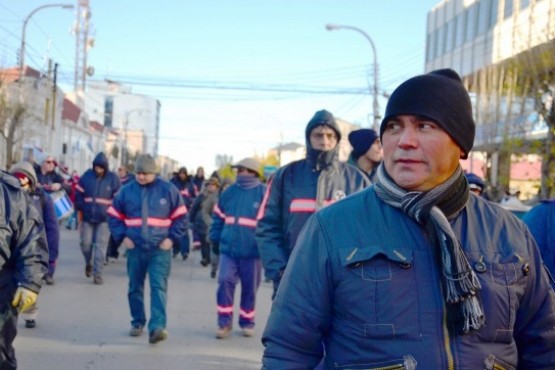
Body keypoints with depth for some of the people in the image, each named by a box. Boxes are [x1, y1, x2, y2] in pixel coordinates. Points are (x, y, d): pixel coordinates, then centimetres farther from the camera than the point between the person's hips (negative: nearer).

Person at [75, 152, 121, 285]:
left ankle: (97, 274, -1)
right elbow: (79, 194, 8)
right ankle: (88, 263, 34)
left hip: (104, 219, -2)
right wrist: (80, 209, 4)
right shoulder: (87, 176, 2)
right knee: (86, 243, 5)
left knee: (101, 246, -6)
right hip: (87, 217, 2)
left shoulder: (113, 179, -3)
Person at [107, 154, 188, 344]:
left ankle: (157, 327, -18)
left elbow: (181, 216, 4)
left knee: (159, 287, -12)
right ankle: (137, 323, 26)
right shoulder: (127, 191, 4)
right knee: (135, 288, 11)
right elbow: (114, 216, 12)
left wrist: (171, 238, -6)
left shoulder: (168, 190, -1)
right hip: (135, 248, 3)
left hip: (160, 249, -3)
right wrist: (122, 236, 0)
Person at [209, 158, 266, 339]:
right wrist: (215, 238, 8)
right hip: (228, 249, 2)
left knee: (249, 289, 8)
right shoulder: (229, 192, 7)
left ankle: (247, 322, 24)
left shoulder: (264, 193, -5)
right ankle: (224, 322, 5)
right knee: (225, 282, -7)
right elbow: (218, 217, 15)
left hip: (252, 251, -2)